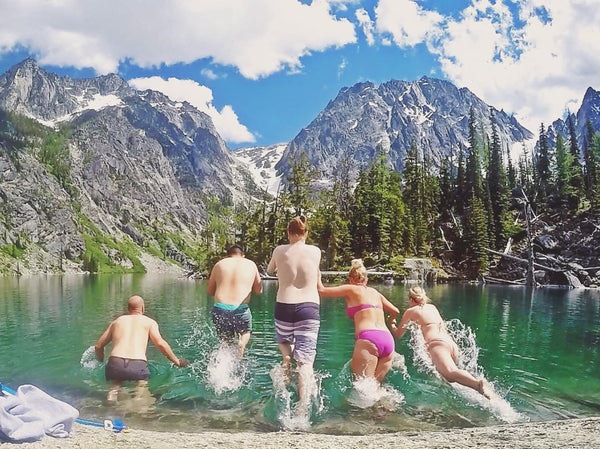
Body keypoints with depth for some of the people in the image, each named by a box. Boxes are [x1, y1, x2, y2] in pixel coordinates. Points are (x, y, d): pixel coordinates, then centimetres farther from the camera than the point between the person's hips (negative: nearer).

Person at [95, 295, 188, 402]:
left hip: (115, 364, 2)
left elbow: (98, 346, 27)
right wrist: (177, 361, 9)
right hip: (137, 365, -2)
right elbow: (160, 343, 0)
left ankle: (111, 396, -9)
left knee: (114, 384, 19)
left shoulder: (117, 321, 26)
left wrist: (102, 362, 45)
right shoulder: (149, 322, 15)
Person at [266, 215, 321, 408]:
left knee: (283, 340, 31)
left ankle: (286, 358, 0)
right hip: (309, 307, -1)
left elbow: (269, 270, 22)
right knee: (305, 360, 0)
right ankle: (303, 404, -12)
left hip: (284, 307, 1)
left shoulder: (279, 251, 2)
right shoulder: (315, 251, 1)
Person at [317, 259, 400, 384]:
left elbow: (322, 291, 8)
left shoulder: (351, 289, 9)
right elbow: (396, 311, 30)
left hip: (368, 340, -6)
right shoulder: (375, 292, 25)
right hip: (388, 340, 6)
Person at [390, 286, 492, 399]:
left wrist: (392, 324, 46)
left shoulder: (411, 311, 17)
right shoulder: (433, 307, 31)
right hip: (452, 343, 7)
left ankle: (478, 383, -56)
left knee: (451, 374, -28)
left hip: (437, 343, -7)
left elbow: (398, 334, 24)